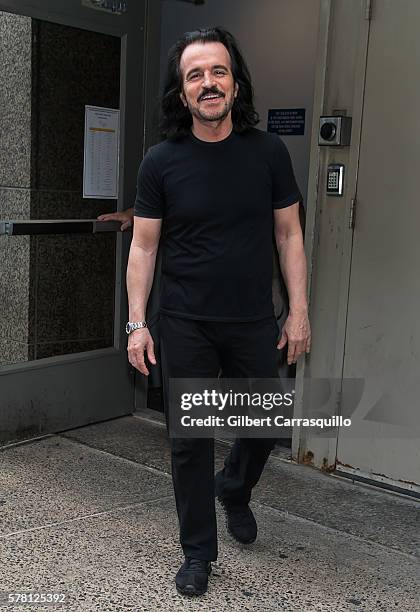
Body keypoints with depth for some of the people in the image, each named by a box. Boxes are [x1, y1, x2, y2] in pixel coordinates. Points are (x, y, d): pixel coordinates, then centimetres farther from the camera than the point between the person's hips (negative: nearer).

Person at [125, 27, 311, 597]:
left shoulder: (269, 152, -2)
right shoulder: (161, 161, -5)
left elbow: (289, 234, 3)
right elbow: (143, 246, -1)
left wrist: (299, 311, -1)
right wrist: (136, 323, -6)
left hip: (255, 323, 2)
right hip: (187, 326, -1)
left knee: (265, 424, 13)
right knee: (190, 441, 6)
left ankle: (233, 490, 47)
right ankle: (198, 552, 26)